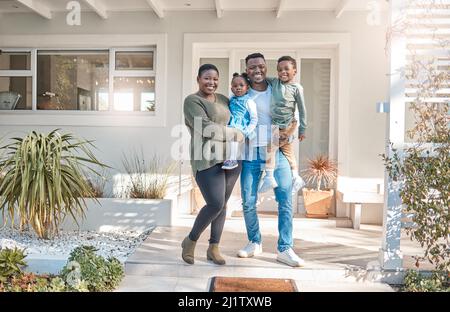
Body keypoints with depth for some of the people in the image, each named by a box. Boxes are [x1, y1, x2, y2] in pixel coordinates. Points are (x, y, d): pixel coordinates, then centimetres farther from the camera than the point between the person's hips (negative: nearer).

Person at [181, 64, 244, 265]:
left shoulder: (223, 100, 16)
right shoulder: (192, 101, -5)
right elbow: (206, 128, -17)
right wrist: (235, 134, -9)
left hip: (230, 158, 7)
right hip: (207, 160, -7)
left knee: (222, 204, 7)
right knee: (215, 205, -14)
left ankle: (213, 249, 20)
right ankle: (190, 240, 10)